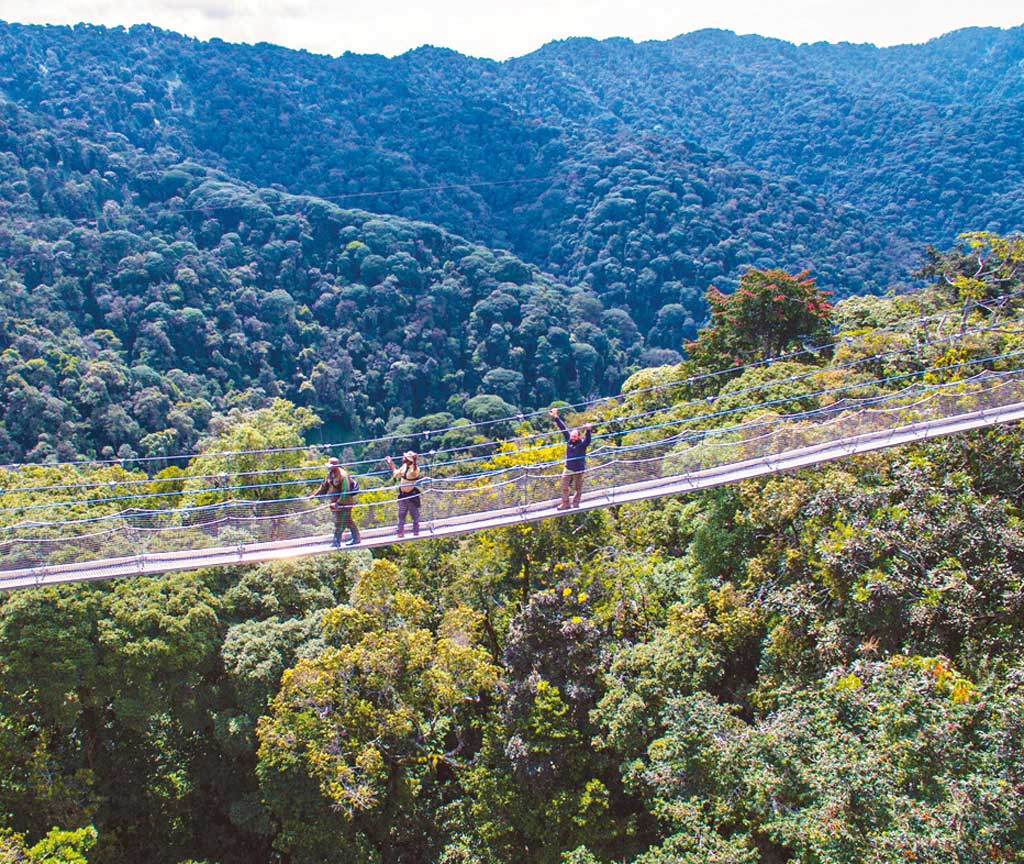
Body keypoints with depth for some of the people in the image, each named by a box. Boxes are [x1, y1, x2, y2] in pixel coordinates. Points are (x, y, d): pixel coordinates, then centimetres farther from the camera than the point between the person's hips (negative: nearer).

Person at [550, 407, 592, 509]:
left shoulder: (582, 443, -15)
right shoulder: (569, 440, -3)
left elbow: (588, 440, -36)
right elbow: (563, 428, -1)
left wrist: (588, 430, -56)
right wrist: (556, 417, 0)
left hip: (579, 469, -4)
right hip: (568, 468, 4)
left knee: (578, 488, 11)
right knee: (564, 487, 2)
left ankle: (576, 502, 30)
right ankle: (565, 504, 12)